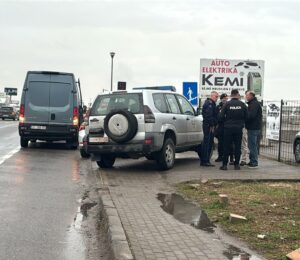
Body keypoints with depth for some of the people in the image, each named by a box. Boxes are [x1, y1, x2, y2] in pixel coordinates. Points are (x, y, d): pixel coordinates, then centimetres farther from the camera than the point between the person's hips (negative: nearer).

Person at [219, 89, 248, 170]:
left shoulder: (227, 104, -6)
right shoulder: (242, 104, -2)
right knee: (237, 147, 8)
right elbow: (246, 116, 1)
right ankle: (237, 164, 9)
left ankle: (224, 164, 4)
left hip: (228, 128, -1)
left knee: (227, 147, 4)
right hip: (239, 128, 1)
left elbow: (221, 116, -8)